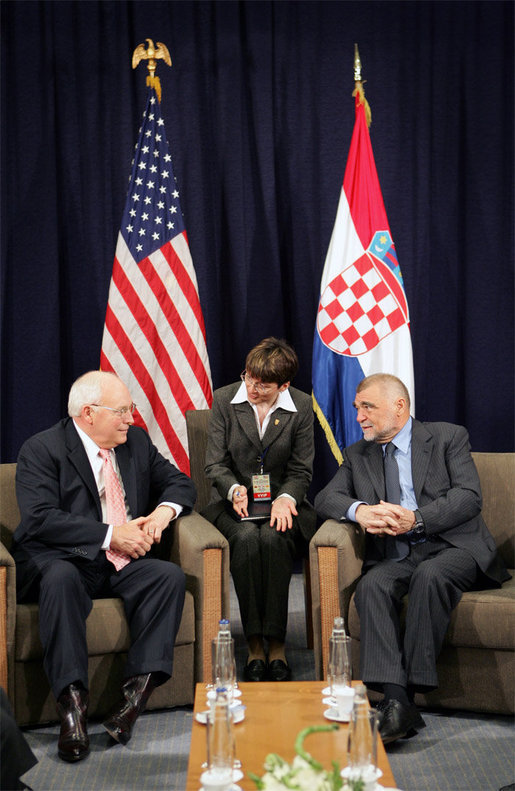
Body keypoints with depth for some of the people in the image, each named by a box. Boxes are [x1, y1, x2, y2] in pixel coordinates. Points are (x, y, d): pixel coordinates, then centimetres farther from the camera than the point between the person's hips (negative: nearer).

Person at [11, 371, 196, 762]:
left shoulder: (136, 440, 13)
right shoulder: (41, 450, -6)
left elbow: (179, 482, 20)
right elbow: (40, 519, -18)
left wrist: (165, 509, -4)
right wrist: (111, 535, -20)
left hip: (121, 565, 5)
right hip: (60, 562, -5)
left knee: (170, 576, -24)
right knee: (61, 579, -38)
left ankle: (138, 690, -29)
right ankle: (72, 702, -37)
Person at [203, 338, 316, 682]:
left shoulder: (302, 406, -1)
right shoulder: (224, 400, 0)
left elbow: (302, 469, 3)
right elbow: (215, 464, 2)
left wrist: (285, 498, -18)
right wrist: (235, 489, -19)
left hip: (282, 501, 0)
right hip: (235, 502, 0)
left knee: (273, 538, -34)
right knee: (246, 537, -34)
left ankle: (277, 646, -27)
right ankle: (255, 646, -27)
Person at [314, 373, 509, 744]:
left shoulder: (448, 437, 8)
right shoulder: (358, 454, 20)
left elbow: (469, 497, -5)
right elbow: (325, 497, 9)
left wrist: (417, 519, -19)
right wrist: (359, 510, -14)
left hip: (452, 547, -3)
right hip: (394, 556, 3)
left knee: (429, 575, -37)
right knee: (372, 585, -31)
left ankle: (412, 684, -32)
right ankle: (396, 702, -39)